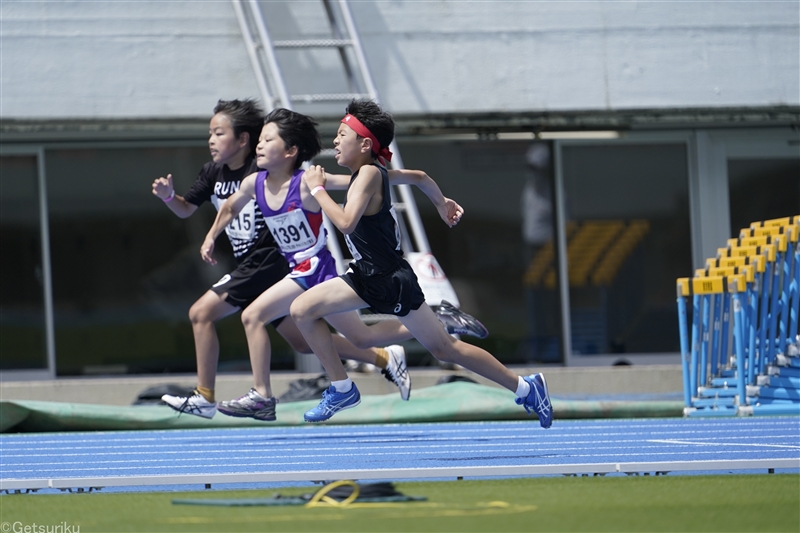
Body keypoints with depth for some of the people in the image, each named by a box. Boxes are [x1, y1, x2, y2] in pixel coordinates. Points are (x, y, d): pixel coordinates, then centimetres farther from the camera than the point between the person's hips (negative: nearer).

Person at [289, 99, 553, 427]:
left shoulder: (369, 173, -21)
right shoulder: (373, 171, 4)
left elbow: (346, 222, -34)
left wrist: (317, 189, -22)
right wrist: (441, 203, 33)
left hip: (392, 283, -9)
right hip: (367, 278, 9)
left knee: (445, 349, 1)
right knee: (302, 310, 0)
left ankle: (525, 387, 13)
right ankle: (342, 389, 7)